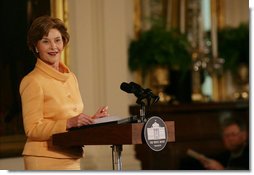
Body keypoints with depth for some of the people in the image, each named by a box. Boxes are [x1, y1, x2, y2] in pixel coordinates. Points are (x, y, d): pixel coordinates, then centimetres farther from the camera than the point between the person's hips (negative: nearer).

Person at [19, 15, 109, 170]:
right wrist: (68, 123, -23)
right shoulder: (33, 81, -8)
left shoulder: (71, 77, 16)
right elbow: (32, 129, -13)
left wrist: (92, 120, 7)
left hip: (72, 160, 7)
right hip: (45, 161, -7)